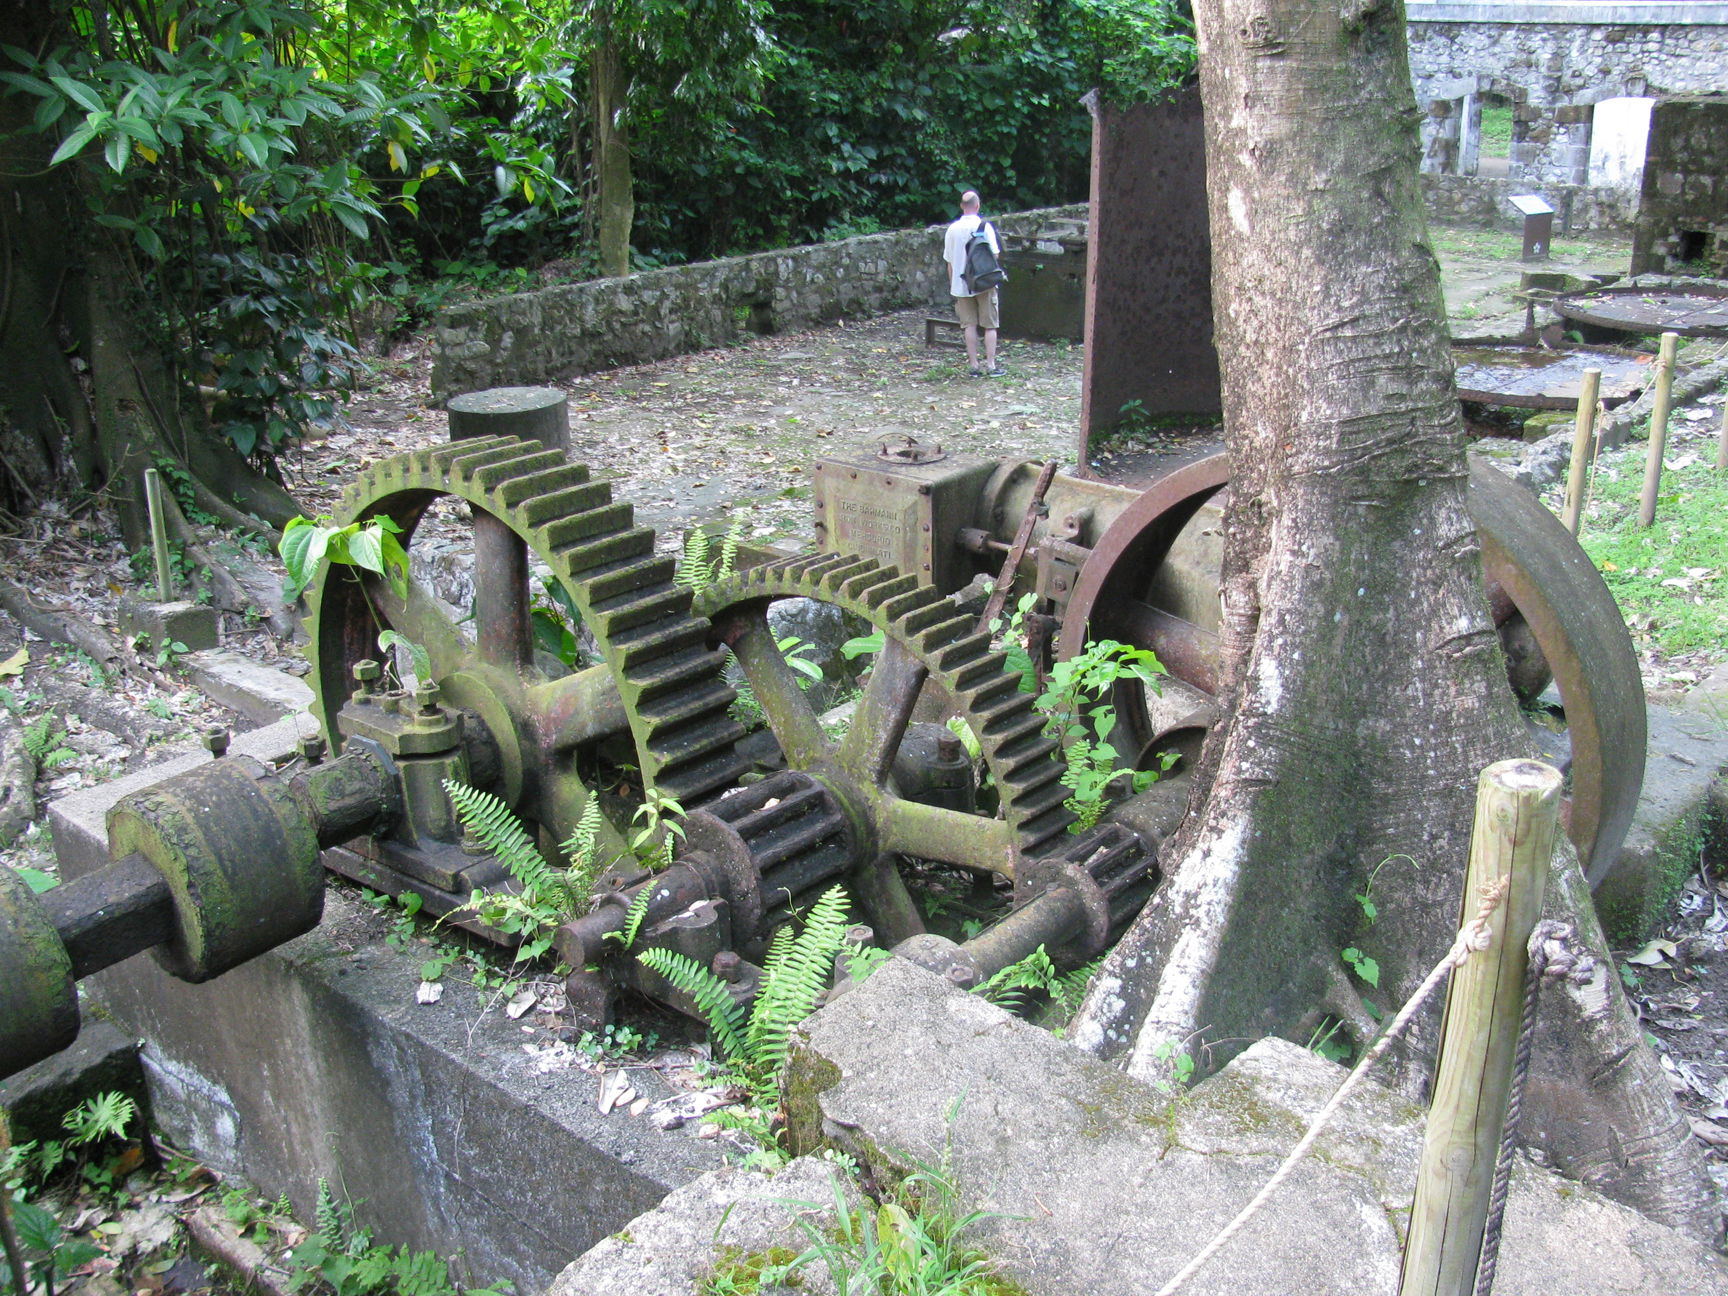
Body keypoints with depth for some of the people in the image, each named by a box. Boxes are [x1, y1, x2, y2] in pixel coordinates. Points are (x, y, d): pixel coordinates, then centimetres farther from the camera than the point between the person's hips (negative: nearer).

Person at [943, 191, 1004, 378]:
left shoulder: (952, 229, 3)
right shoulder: (985, 227, -8)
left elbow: (949, 261, 7)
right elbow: (994, 255, -11)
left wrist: (952, 285, 14)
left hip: (961, 285, 3)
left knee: (970, 326, 7)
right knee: (990, 326, 4)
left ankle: (973, 366, 6)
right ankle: (991, 365, 1)